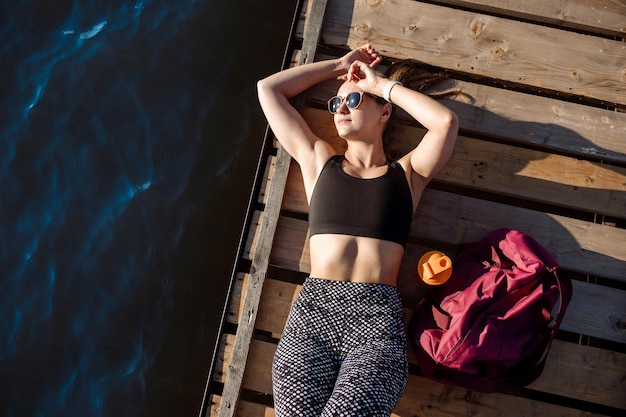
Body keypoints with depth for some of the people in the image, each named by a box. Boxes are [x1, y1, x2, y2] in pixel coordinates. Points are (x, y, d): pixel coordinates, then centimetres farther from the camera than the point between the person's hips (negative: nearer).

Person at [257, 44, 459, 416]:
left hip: (378, 319, -1)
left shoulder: (407, 172, 18)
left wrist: (382, 84, 11)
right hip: (313, 308, 2)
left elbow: (446, 121, 0)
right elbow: (268, 89, 25)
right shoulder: (318, 160, 22)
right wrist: (340, 65, 29)